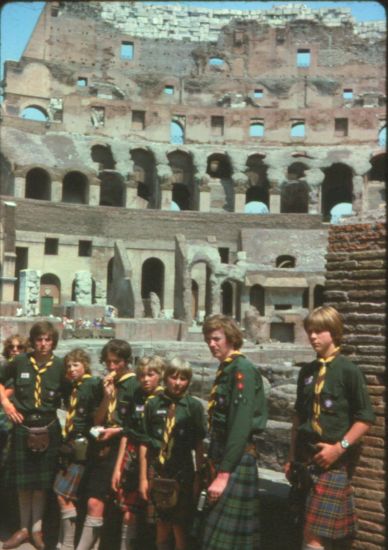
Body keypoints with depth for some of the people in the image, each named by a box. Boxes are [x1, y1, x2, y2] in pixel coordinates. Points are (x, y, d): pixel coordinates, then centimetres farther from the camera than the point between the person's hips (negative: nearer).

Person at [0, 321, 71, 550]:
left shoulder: (60, 365, -6)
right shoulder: (20, 361, -5)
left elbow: (69, 395, 2)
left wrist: (54, 405, -11)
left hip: (48, 428, -1)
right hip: (22, 427, 1)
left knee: (42, 482, 8)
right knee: (23, 481, 11)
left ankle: (37, 528, 24)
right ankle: (24, 528, 26)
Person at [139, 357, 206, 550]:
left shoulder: (194, 406, -6)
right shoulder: (153, 404, -1)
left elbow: (199, 445, -3)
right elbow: (145, 443, 3)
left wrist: (199, 477, -5)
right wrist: (143, 477, 3)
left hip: (182, 473, -2)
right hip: (157, 473, 2)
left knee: (180, 526, 5)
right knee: (162, 523, 15)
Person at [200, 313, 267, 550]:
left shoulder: (242, 369, -15)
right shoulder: (225, 368, 13)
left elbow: (241, 425, -22)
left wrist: (224, 473, -23)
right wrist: (214, 465, 15)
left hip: (237, 460, -9)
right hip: (222, 454, 9)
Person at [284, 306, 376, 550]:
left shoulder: (349, 370, -8)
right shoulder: (307, 371, 9)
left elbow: (365, 418, -9)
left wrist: (339, 448, -16)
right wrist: (292, 457, 16)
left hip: (333, 462, -6)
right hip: (305, 459, 6)